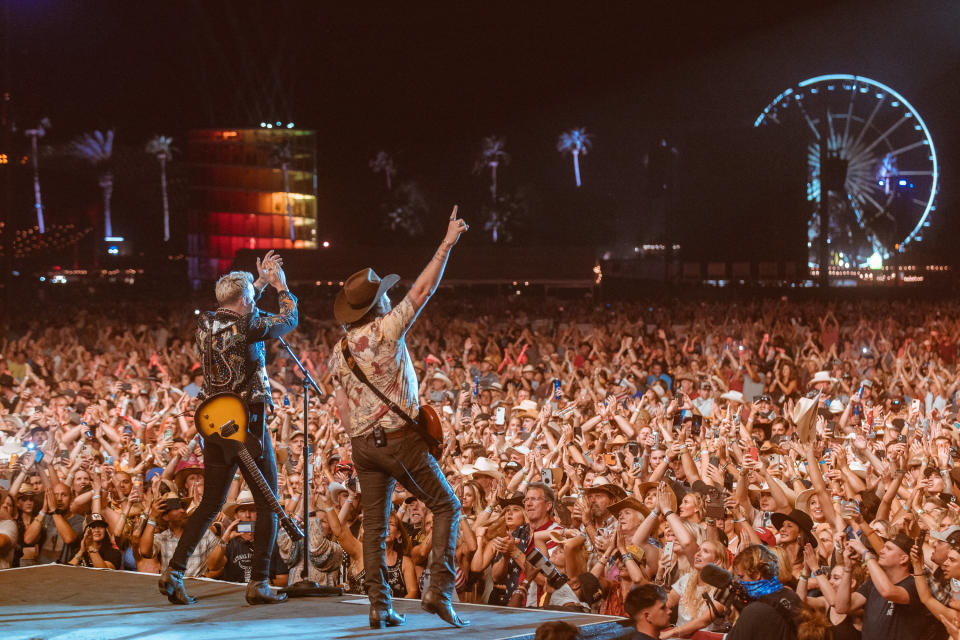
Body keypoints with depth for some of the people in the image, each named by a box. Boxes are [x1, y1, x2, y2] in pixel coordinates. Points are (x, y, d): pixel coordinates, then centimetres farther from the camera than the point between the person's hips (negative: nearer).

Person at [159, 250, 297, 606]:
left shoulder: (205, 325, 5)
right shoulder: (247, 327, -14)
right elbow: (289, 321, 3)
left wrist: (261, 283, 30)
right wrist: (281, 287, 18)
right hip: (247, 425, -7)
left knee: (211, 504, 14)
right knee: (268, 504, 4)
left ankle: (174, 573, 4)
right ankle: (258, 584, 2)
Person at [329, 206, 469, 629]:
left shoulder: (340, 349, 8)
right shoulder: (386, 329, -11)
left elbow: (341, 406, 11)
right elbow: (424, 289, -11)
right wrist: (448, 243, -5)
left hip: (361, 444, 6)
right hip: (399, 439, -6)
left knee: (374, 525, 10)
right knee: (446, 505, 6)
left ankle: (379, 607, 6)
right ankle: (439, 590, -7)